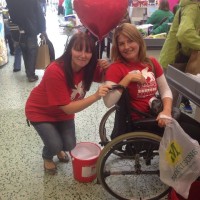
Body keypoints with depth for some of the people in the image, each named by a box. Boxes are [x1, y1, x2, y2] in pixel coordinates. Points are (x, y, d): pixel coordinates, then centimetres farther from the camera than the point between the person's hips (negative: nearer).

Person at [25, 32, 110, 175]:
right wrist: (95, 96, -47)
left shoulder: (88, 66, -19)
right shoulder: (55, 71, -37)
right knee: (55, 145, -15)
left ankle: (59, 149, 35)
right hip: (40, 112, -5)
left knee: (69, 145, -3)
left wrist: (105, 69, -26)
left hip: (64, 110, 5)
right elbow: (68, 108, -35)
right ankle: (47, 157, 23)